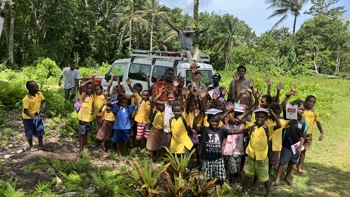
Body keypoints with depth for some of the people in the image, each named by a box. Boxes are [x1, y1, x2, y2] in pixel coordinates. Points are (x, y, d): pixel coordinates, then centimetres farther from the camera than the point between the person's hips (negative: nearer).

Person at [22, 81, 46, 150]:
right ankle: (31, 146, 28)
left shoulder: (39, 94, -13)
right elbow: (25, 111, -27)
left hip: (37, 115, 5)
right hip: (28, 118, -5)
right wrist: (34, 117, -32)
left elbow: (44, 101, 2)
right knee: (29, 132, 10)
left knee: (40, 130, 12)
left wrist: (43, 109, -14)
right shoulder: (26, 99, -29)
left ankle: (40, 144, 31)